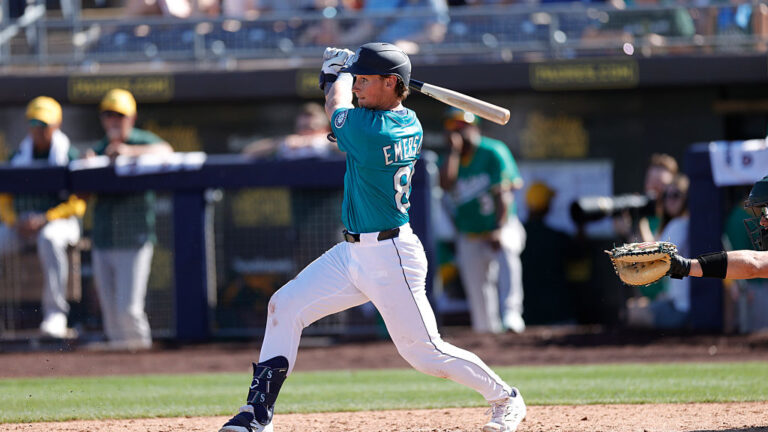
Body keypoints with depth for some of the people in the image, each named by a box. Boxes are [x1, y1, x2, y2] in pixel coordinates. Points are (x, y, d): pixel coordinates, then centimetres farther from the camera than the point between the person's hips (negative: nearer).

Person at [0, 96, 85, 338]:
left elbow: (77, 205, -5)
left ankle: (55, 316, -40)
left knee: (50, 239, -39)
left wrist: (44, 220, -17)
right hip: (21, 224, 4)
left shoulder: (69, 156, 1)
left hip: (59, 220, -4)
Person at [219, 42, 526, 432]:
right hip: (352, 253, 10)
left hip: (390, 259, -10)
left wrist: (342, 72, 17)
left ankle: (505, 399, 16)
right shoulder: (410, 125, 3)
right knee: (285, 305, 4)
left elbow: (336, 104, 0)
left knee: (424, 351, -3)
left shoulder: (365, 130, -23)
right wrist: (338, 72, 22)